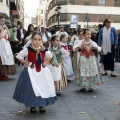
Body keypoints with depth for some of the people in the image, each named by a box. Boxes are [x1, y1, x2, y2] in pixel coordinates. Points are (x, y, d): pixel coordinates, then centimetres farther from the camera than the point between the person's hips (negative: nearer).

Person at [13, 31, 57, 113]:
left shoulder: (44, 50, -6)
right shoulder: (28, 49, -15)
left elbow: (50, 56, 15)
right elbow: (19, 56, -2)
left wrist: (45, 63, 5)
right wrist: (25, 63, -7)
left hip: (42, 71, 3)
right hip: (31, 71, -3)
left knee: (43, 88, 7)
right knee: (31, 88, 2)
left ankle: (41, 105, 25)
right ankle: (32, 106, 21)